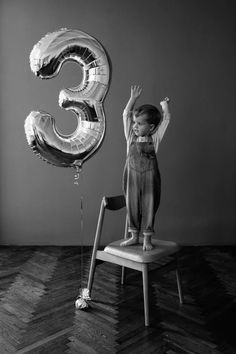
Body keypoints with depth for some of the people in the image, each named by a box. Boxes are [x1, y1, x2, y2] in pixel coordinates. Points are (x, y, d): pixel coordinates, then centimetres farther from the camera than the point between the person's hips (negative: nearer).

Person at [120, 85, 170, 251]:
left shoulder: (154, 139, -1)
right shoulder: (131, 137, 5)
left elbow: (166, 119, -1)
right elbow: (126, 115, 2)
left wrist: (164, 105, 13)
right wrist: (133, 98, 1)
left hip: (150, 177, -2)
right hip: (132, 176, 2)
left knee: (149, 207, 5)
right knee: (132, 206, 10)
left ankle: (147, 239, 19)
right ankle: (134, 236, 27)